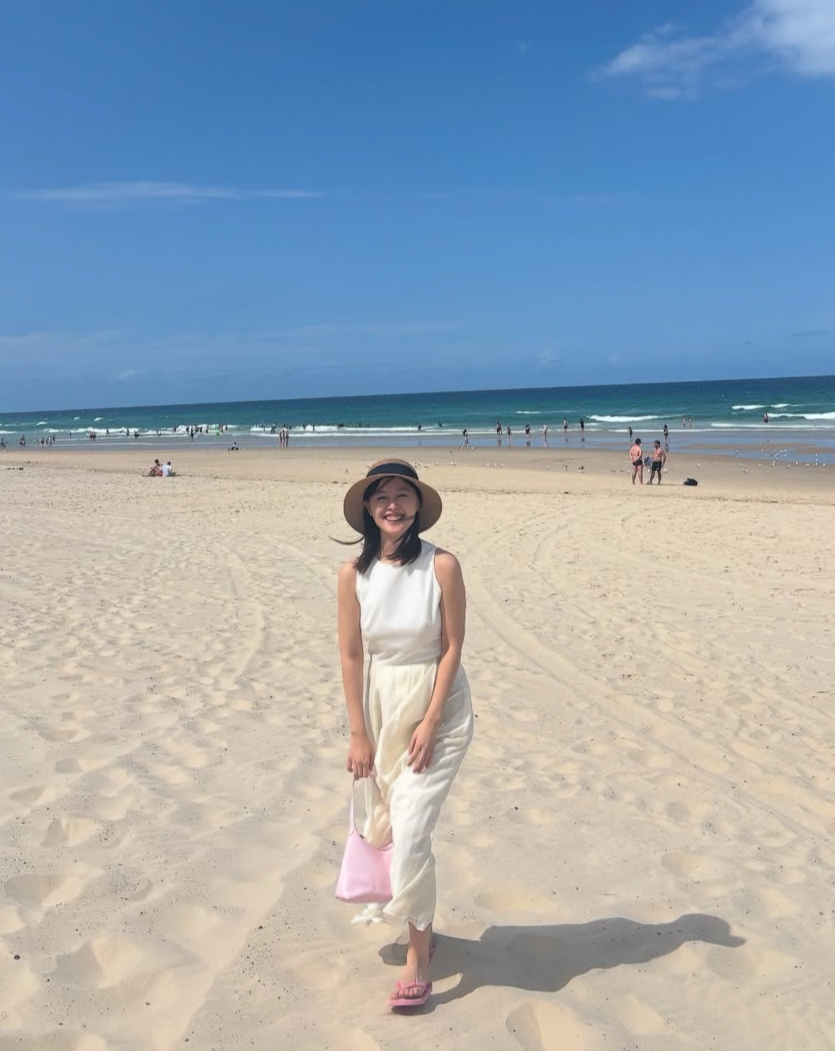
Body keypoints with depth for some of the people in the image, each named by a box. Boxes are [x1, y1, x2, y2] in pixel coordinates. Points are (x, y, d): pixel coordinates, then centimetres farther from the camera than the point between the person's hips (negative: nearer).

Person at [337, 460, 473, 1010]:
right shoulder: (354, 572, -7)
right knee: (384, 828, 14)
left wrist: (430, 724, -13)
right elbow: (351, 655, -4)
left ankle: (418, 958, 10)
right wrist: (359, 733, -3)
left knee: (411, 830, -9)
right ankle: (420, 920, 42)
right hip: (381, 702, 4)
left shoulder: (442, 565, -15)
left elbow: (452, 648, -11)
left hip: (438, 705, -3)